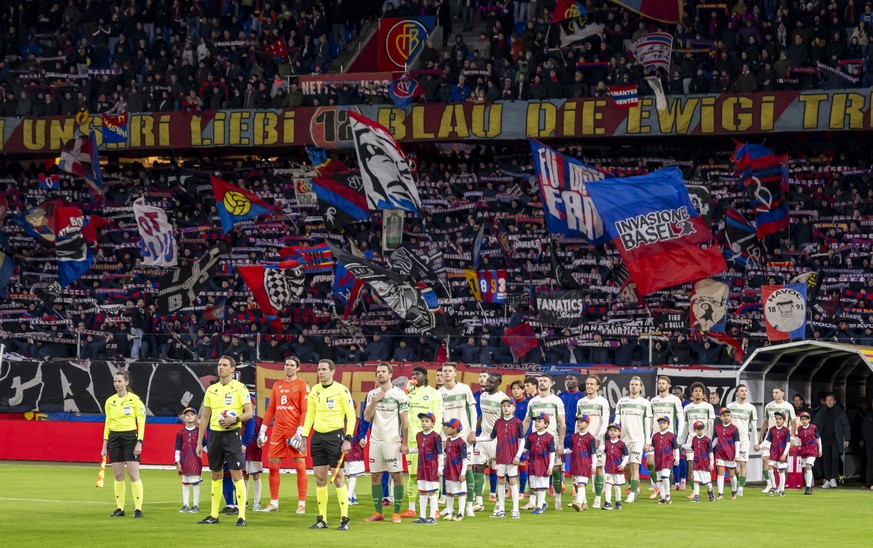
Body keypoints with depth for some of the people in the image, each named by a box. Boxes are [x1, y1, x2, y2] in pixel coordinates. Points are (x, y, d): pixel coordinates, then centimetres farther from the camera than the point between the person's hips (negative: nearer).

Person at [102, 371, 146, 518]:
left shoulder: (134, 399, -4)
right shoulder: (110, 401, 10)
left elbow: (141, 422, -5)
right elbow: (107, 423, 15)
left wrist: (139, 442, -13)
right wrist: (104, 446, 12)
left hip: (130, 437, -4)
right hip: (114, 438, 4)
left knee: (133, 474, -9)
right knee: (118, 475, 4)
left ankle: (138, 509, -6)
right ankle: (119, 508, 9)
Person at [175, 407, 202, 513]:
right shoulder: (181, 433, 5)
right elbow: (177, 448, 6)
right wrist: (177, 462, 1)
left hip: (195, 460, -2)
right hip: (184, 460, 2)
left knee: (195, 483, -3)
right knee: (185, 483, 7)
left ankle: (196, 505, 2)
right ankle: (185, 505, 12)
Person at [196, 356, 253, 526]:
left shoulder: (239, 388, -3)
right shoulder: (211, 390, 12)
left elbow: (249, 413, -7)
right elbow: (204, 417, 15)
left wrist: (235, 419, -25)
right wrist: (199, 442, 12)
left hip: (232, 434, -5)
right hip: (214, 434, 5)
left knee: (236, 475, -9)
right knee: (216, 475, 11)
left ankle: (242, 516, -8)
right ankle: (214, 515, 17)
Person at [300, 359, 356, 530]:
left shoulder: (341, 390, -6)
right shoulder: (314, 391, 10)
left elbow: (351, 416, -6)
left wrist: (347, 439, -13)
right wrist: (304, 436, 11)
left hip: (335, 435, -5)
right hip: (317, 436, 5)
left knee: (338, 478, -5)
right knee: (319, 478, 5)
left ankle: (344, 520, -1)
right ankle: (322, 519, 11)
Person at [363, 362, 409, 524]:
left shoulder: (399, 394, -3)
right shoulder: (372, 394, 11)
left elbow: (405, 420, -4)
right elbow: (367, 417, 5)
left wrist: (404, 443, -8)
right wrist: (374, 401, -8)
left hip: (392, 442, -5)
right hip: (375, 441, 5)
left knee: (397, 476, -5)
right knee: (375, 476, 6)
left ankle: (396, 513, 0)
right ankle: (378, 513, 12)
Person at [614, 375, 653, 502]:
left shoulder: (645, 403, 5)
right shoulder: (621, 402, 11)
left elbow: (648, 424, 4)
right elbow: (616, 421, 10)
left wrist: (648, 442, -1)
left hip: (638, 439, -3)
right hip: (623, 438, 3)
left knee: (634, 466, -12)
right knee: (627, 467, 8)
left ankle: (632, 494, -12)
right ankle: (636, 488, 28)